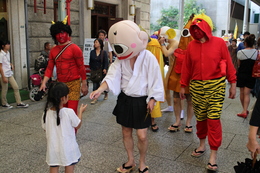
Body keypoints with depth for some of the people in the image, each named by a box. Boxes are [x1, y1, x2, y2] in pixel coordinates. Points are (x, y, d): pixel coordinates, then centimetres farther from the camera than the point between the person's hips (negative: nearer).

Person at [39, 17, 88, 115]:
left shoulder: (74, 48, -7)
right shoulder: (53, 51, 9)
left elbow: (81, 67, -8)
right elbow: (49, 68, 8)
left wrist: (84, 85, -9)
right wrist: (44, 83, -4)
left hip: (73, 84, -5)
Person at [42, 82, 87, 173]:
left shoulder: (46, 113, -11)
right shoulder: (69, 112, -21)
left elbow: (45, 128, 4)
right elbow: (78, 125, -5)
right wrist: (80, 111, 8)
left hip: (53, 150, 3)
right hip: (68, 150, -3)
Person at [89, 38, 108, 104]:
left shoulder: (104, 52, -4)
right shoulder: (92, 52, 5)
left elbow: (106, 62, -8)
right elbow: (90, 61, 11)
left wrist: (105, 69, -20)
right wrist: (90, 68, 8)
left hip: (102, 71, -2)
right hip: (94, 71, 2)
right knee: (95, 84, -2)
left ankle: (106, 94, 37)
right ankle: (95, 98, 3)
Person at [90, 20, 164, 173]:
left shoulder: (148, 57, -15)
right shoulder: (121, 58, -2)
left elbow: (155, 80, -11)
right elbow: (112, 76, -10)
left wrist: (152, 100, -13)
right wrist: (100, 89, -26)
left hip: (141, 101, -4)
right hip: (125, 100, 5)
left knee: (142, 136, -1)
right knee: (126, 132, 15)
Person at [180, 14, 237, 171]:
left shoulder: (219, 43, -3)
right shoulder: (191, 45, 5)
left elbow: (228, 64, 0)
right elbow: (186, 68, 9)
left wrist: (233, 84, -1)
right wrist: (183, 86, 11)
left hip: (216, 85, -3)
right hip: (196, 86, 3)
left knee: (213, 119, -5)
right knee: (200, 118, 12)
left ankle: (213, 155, 4)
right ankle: (202, 145, 33)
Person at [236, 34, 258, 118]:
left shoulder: (240, 52, -8)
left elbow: (239, 64, 3)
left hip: (241, 74, 0)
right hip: (251, 75, 1)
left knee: (242, 92, 13)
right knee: (247, 93, 1)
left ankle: (245, 110, 25)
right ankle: (245, 111, -7)